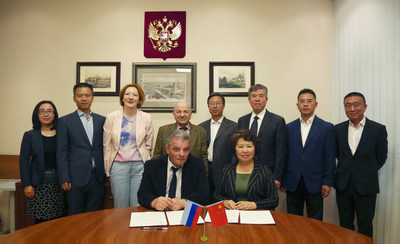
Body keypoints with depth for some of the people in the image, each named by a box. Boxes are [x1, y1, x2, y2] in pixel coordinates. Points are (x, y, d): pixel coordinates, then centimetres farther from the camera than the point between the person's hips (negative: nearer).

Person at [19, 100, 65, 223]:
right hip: (38, 185, -1)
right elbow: (24, 161, 1)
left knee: (57, 221, 5)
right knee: (41, 220, 0)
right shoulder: (30, 135, 4)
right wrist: (27, 184, -6)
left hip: (58, 184, 1)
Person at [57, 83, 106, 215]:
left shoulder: (101, 120, 9)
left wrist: (106, 173, 6)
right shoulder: (65, 121, 1)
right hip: (76, 177, -2)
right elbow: (61, 152, -1)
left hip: (97, 176, 3)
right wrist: (64, 179, -7)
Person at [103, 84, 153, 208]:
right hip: (118, 165, 0)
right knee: (120, 206, 6)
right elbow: (106, 145, 6)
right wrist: (107, 169, 7)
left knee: (138, 206, 3)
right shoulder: (111, 117, 3)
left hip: (139, 166, 0)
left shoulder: (146, 118, 3)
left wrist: (147, 167, 10)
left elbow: (148, 146, 9)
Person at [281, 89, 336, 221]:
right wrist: (283, 181, 4)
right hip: (293, 184, 2)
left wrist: (328, 182, -6)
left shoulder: (326, 128, 1)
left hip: (314, 184, -2)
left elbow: (330, 158, -1)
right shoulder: (289, 128, 7)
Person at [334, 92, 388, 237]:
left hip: (366, 187, -2)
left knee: (365, 227, 9)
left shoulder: (378, 129, -6)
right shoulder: (338, 129, 2)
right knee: (345, 225, 14)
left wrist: (367, 172, 10)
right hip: (343, 185, 3)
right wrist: (346, 168, 9)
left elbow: (381, 157, 2)